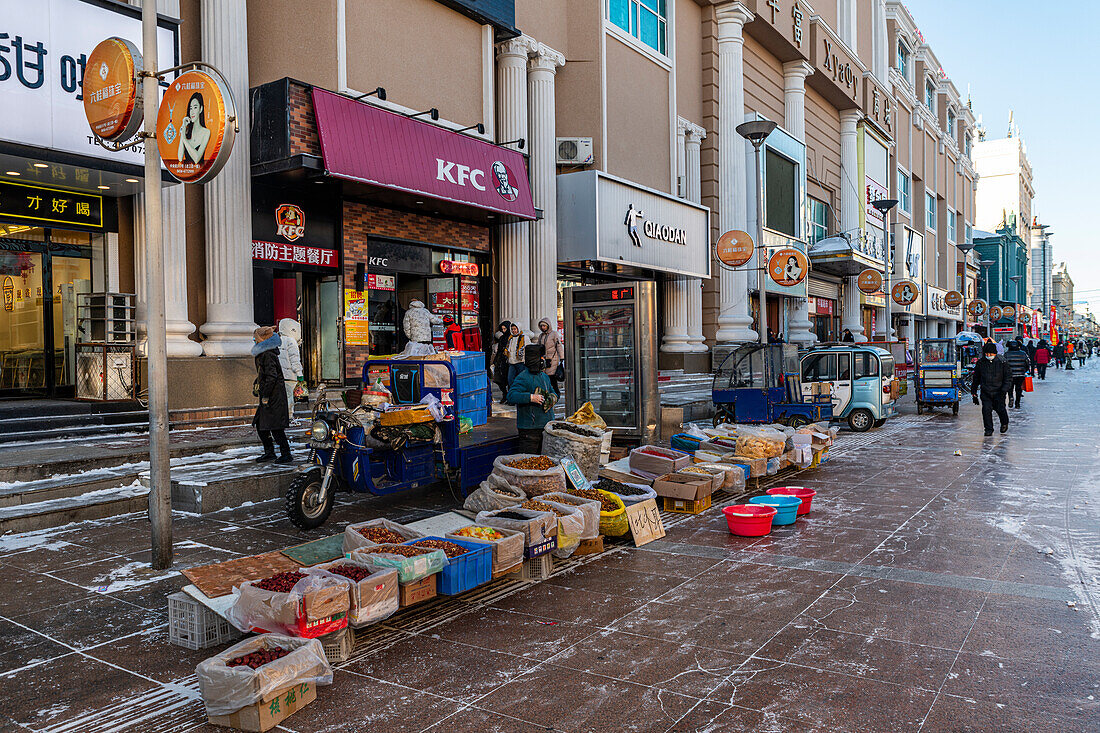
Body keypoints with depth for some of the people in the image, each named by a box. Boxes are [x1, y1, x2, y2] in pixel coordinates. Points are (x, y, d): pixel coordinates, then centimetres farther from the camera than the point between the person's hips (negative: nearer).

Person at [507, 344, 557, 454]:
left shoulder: (544, 376, 15)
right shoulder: (522, 378, -12)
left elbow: (553, 392, 28)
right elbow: (511, 396, -24)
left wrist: (552, 397, 5)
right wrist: (530, 397, -31)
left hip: (546, 424, 8)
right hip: (529, 428, -8)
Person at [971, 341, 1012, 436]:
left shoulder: (1002, 362, -4)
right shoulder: (980, 363, 3)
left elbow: (1008, 377, -1)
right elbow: (976, 378, 13)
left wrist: (1004, 390, -13)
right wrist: (973, 392, 13)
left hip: (998, 392, -2)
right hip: (985, 392, 2)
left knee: (1000, 409, 2)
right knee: (986, 410, -8)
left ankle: (1004, 423, 34)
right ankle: (988, 429, 6)